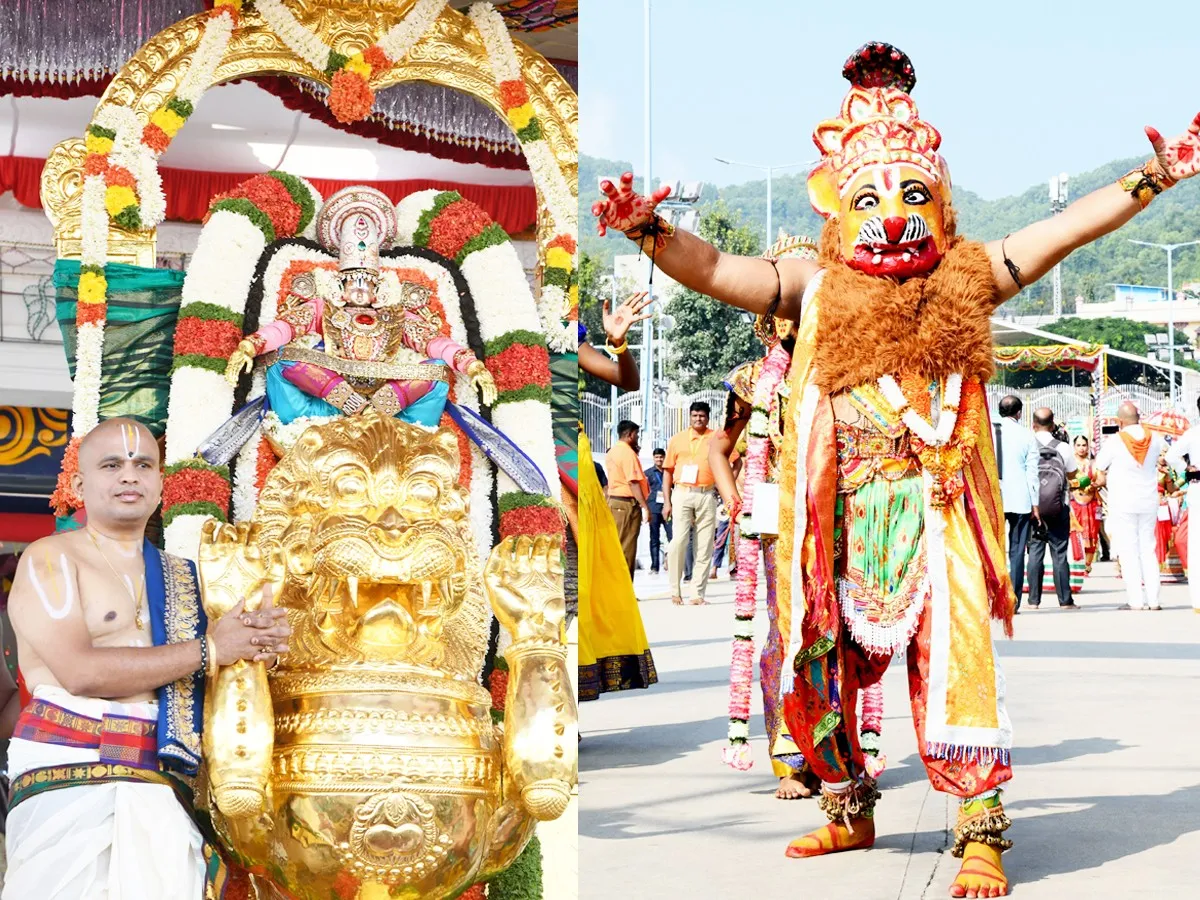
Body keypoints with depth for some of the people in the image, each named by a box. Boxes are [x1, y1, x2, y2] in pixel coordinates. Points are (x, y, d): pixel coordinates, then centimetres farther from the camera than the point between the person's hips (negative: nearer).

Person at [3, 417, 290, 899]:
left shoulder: (180, 577, 19)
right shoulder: (50, 558, 3)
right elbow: (80, 672, -11)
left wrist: (255, 643, -6)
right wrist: (205, 650, -7)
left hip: (161, 782, 4)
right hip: (68, 772, -4)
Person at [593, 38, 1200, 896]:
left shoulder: (967, 285, 6)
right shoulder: (818, 293, 5)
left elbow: (1064, 231, 2)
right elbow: (716, 270, -2)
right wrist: (650, 232, -19)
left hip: (936, 517, -2)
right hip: (843, 524, 2)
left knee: (953, 661, -11)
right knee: (821, 668, 9)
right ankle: (850, 809, 31)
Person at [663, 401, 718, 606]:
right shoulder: (677, 440, 10)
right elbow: (668, 471, 10)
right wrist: (667, 502, 2)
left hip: (707, 496, 1)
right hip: (682, 494, -1)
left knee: (705, 545, 0)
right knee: (679, 541, -11)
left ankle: (698, 593, 3)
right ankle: (675, 591, -3)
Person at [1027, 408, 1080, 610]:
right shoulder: (1062, 448, -4)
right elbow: (1072, 474, 9)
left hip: (1033, 507, 1)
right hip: (1059, 508, -1)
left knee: (1035, 551, 6)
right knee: (1060, 552, 3)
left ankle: (1034, 600, 4)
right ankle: (1065, 600, 4)